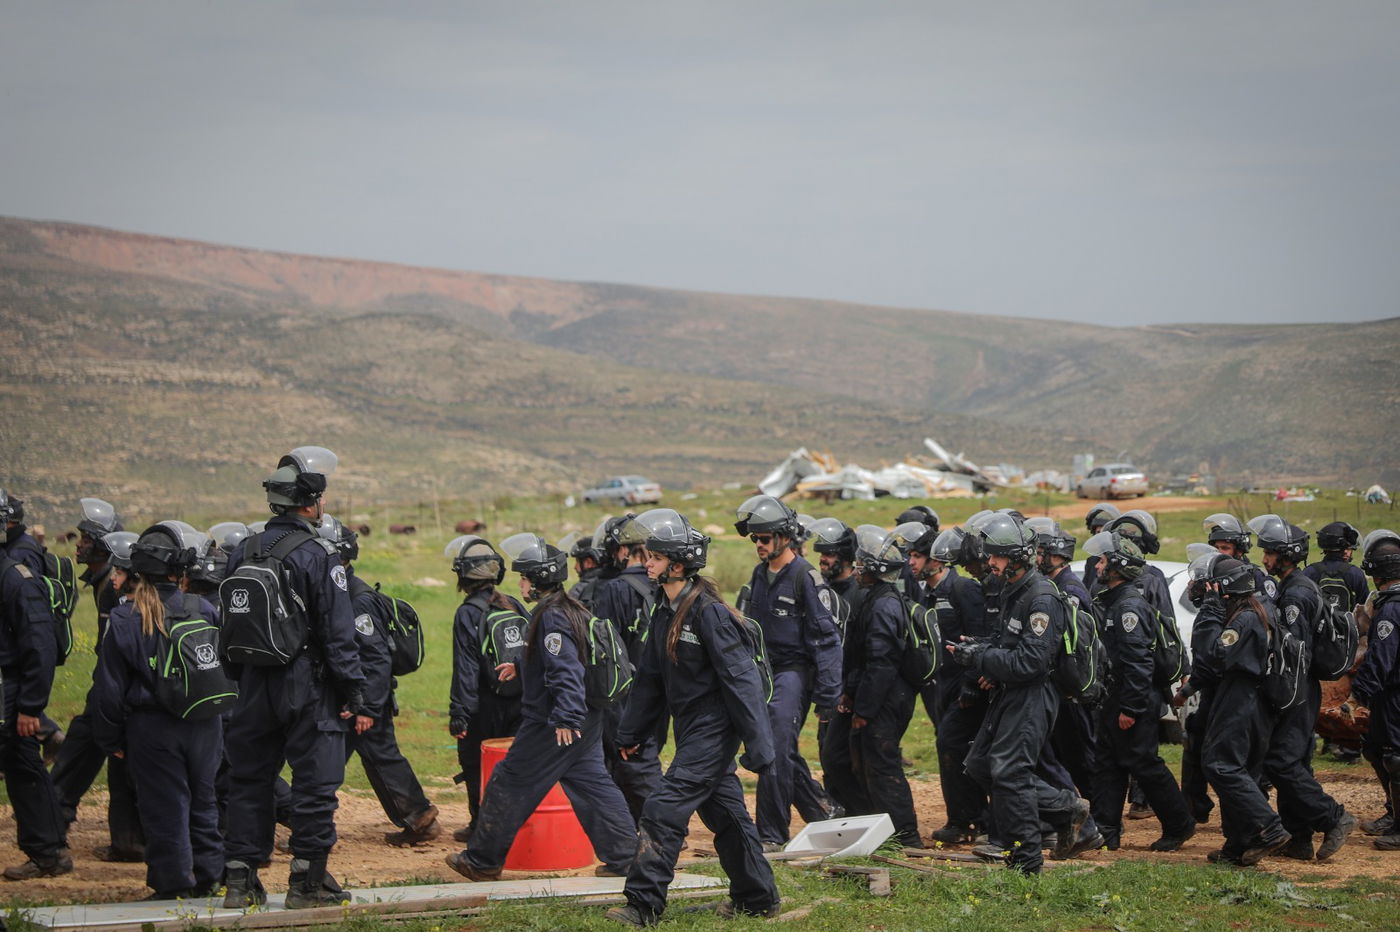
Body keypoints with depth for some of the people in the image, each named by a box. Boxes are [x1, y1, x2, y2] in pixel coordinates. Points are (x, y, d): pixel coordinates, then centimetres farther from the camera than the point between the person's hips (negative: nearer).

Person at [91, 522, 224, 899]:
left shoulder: (124, 620, -9)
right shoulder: (204, 610, -4)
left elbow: (110, 688, -5)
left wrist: (112, 739, 5)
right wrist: (221, 720, 18)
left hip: (152, 730, -2)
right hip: (205, 726, 2)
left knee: (164, 809, 5)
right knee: (203, 800, 16)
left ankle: (173, 884, 9)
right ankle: (209, 875, 21)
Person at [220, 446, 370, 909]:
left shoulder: (243, 553, 6)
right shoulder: (319, 557, -12)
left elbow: (227, 628, 11)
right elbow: (339, 637, -14)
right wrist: (357, 700, -10)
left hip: (255, 685, 6)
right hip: (308, 688, -6)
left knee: (249, 779, 12)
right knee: (315, 782, 2)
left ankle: (240, 880, 13)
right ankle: (307, 882, 2)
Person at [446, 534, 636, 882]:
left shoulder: (551, 617, -18)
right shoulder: (574, 611, 12)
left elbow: (564, 669, -26)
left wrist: (565, 717, -31)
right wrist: (521, 668, 32)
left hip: (551, 725, -9)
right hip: (585, 722, 9)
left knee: (510, 784, 1)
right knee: (590, 783, 11)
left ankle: (482, 861, 10)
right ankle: (624, 856, 6)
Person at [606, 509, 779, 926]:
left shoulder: (708, 612, -19)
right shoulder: (665, 612, 9)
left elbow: (740, 678, -20)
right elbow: (651, 676, 19)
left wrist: (758, 745, -21)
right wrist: (630, 732, 21)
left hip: (714, 729, -9)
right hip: (691, 729, 9)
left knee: (664, 809, -13)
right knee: (725, 813, 15)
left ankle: (644, 903, -11)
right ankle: (757, 898, 25)